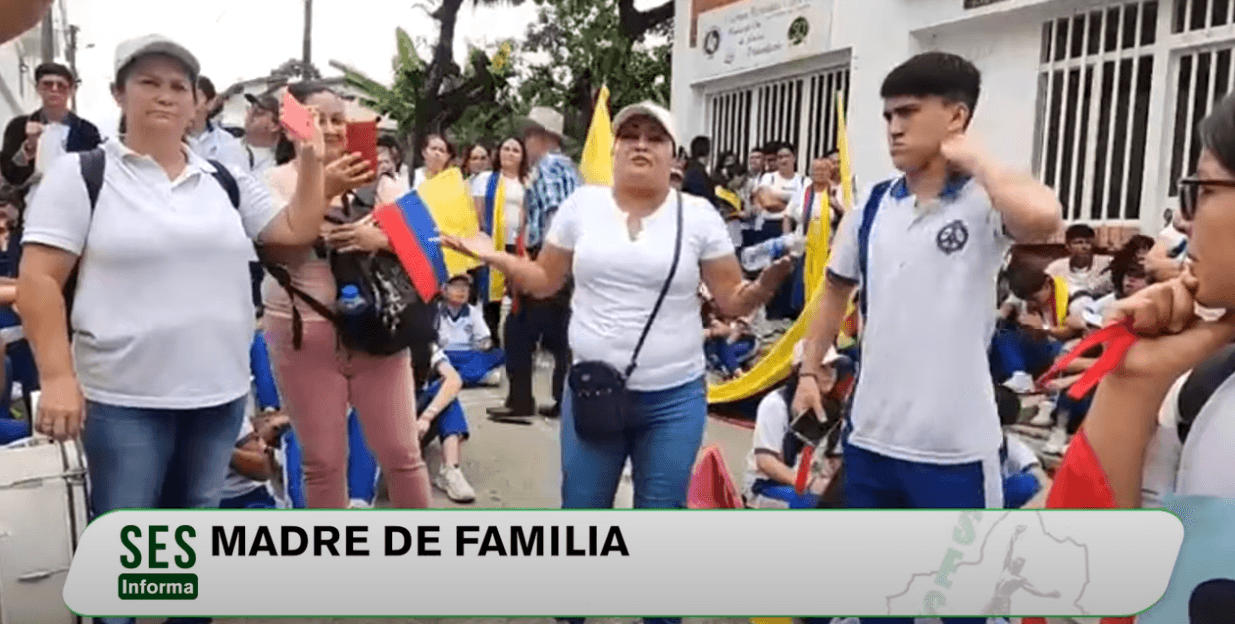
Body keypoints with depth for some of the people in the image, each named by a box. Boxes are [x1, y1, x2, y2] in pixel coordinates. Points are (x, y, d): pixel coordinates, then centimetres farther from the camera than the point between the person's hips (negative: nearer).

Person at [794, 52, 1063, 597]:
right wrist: (809, 371, 12)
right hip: (870, 433, 5)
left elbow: (1042, 217, -35)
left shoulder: (987, 203, -11)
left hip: (954, 444, -5)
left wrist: (971, 157, -19)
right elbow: (836, 291, 16)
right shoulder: (871, 207, 4)